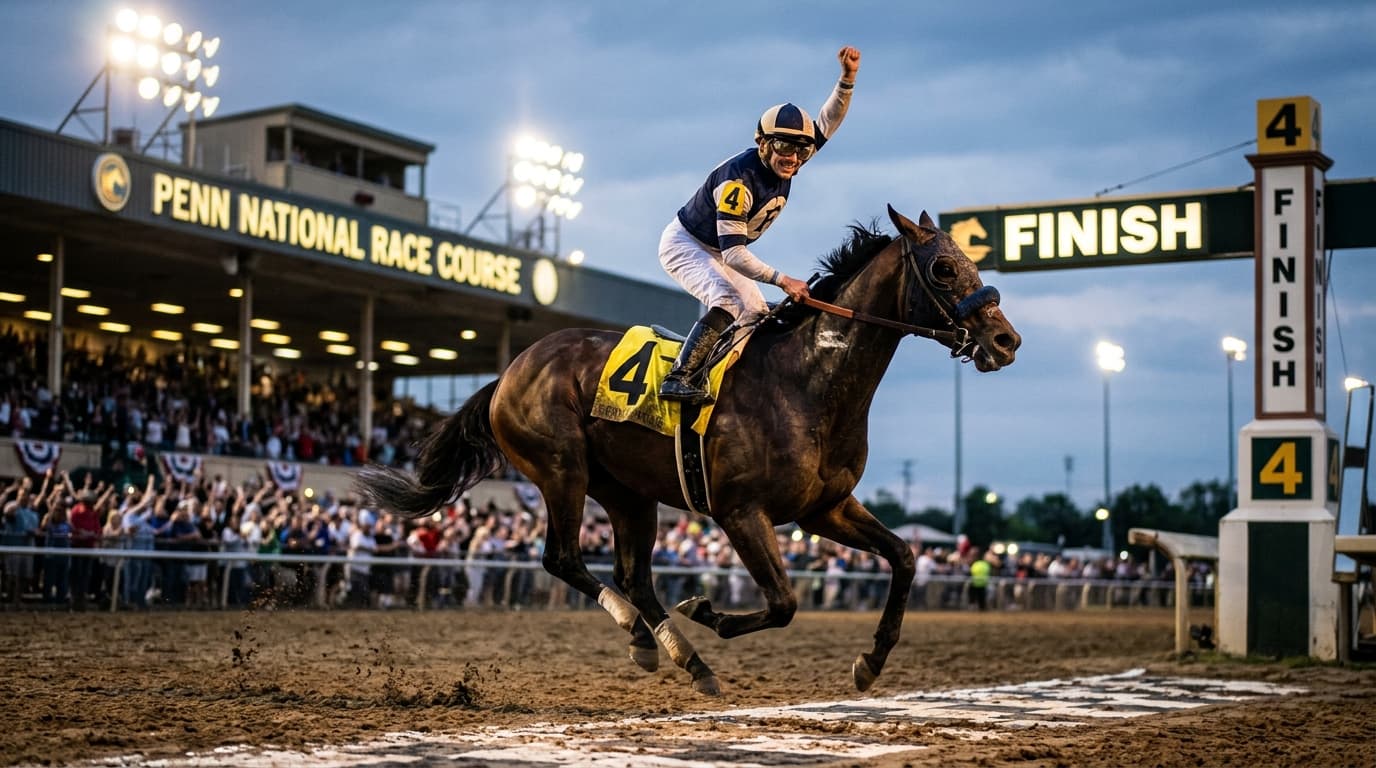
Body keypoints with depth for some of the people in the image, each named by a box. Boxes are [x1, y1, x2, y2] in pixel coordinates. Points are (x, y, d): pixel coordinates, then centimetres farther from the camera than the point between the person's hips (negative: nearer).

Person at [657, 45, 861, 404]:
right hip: (684, 243, -9)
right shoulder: (738, 179, -34)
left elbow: (828, 121, -8)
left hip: (720, 253, 9)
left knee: (758, 317, 4)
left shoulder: (782, 162, -12)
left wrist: (847, 78, -26)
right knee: (727, 302, -31)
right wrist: (781, 279, -44)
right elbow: (733, 254, -36)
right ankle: (678, 379, -32)